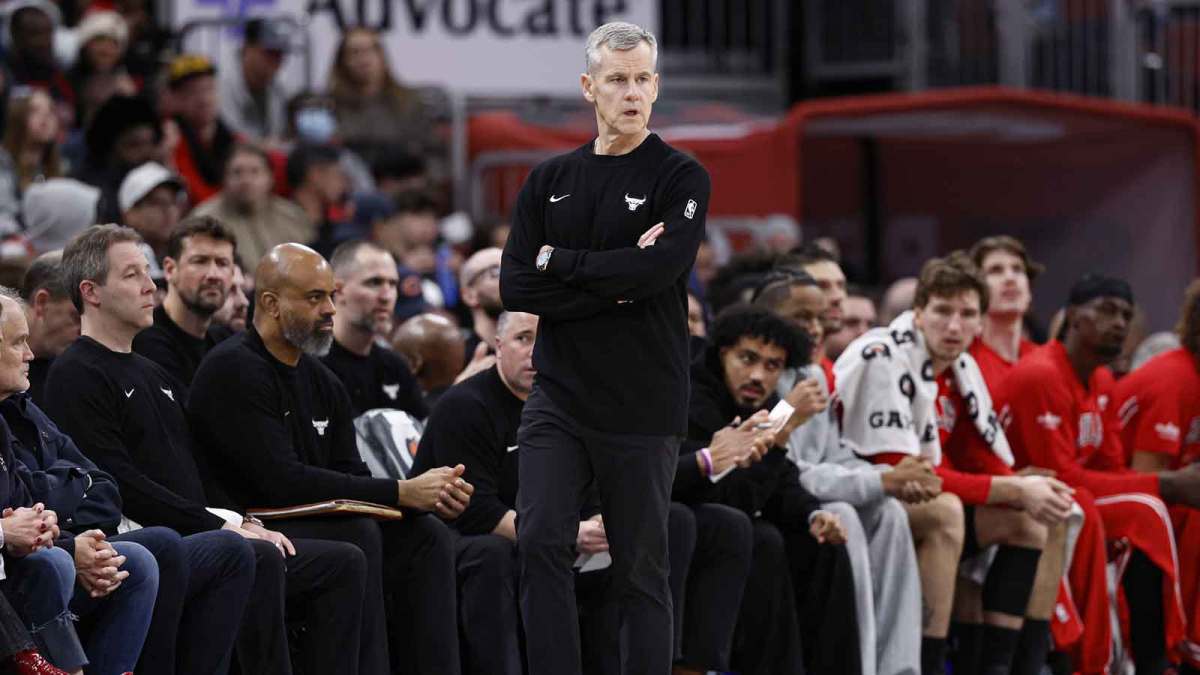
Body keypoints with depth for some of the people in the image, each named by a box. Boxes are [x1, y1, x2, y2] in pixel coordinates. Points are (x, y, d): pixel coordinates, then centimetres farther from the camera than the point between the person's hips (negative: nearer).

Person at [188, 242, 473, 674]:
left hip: (315, 523, 8)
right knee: (357, 536, -29)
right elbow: (282, 482, -21)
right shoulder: (234, 370, -11)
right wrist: (401, 493, -20)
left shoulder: (321, 381, 16)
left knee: (425, 534, -9)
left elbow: (351, 477, 11)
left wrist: (433, 496, -10)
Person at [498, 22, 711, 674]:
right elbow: (515, 288, 1)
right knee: (539, 541, -12)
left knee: (640, 569, 2)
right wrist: (614, 284, -10)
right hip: (558, 395, 3)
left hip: (642, 406, -3)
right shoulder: (551, 181, 11)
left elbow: (657, 268, -17)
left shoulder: (680, 179, 0)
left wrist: (559, 261, -7)